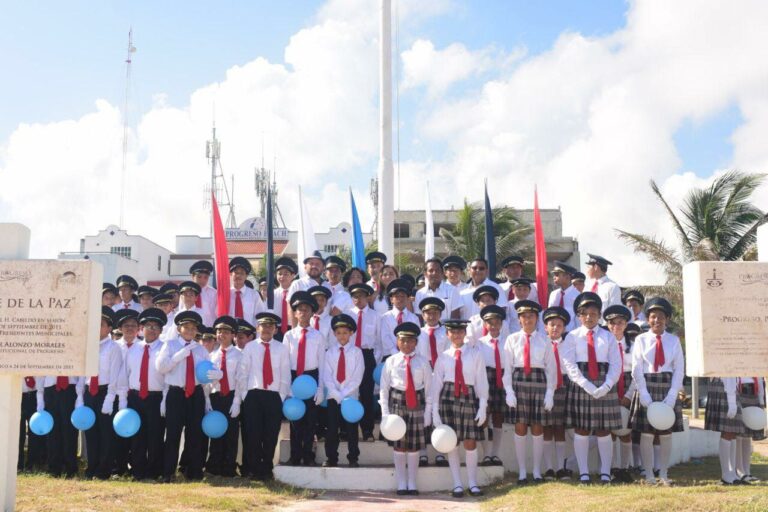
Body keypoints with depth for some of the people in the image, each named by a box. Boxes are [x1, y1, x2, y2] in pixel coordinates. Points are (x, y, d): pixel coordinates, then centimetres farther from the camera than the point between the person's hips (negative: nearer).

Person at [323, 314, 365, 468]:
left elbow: (357, 377, -7)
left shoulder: (356, 352, -3)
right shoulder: (330, 352, 2)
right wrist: (337, 394, -12)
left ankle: (353, 458, 12)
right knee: (332, 429, 4)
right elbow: (327, 376, -2)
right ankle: (331, 458, 13)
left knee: (351, 429, 4)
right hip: (333, 396, 1)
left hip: (350, 396, -1)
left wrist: (344, 394, -13)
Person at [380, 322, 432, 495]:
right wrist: (385, 412, -4)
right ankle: (401, 484, 14)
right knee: (398, 444, 4)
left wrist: (428, 412, -1)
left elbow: (429, 388, 3)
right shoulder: (391, 362, 0)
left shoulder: (423, 362, 1)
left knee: (414, 445, 5)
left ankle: (412, 484, 16)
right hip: (396, 402, 0)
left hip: (417, 404, 0)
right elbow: (384, 388, 2)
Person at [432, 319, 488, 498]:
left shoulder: (475, 355, 4)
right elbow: (436, 383, 5)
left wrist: (482, 407, -3)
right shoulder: (443, 357, 5)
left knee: (470, 442, 2)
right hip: (448, 398, 0)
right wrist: (435, 411, 1)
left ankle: (473, 484, 15)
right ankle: (457, 485, 13)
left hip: (469, 398, 0)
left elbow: (481, 381, 3)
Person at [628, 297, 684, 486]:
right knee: (646, 434, 0)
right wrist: (644, 395, -11)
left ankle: (663, 474, 16)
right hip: (647, 388, -2)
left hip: (668, 388, 2)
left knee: (666, 434, 6)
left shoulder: (674, 340, 3)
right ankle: (649, 474, 9)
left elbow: (679, 370, 2)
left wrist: (672, 396, -8)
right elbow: (637, 370, -3)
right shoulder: (641, 340, -1)